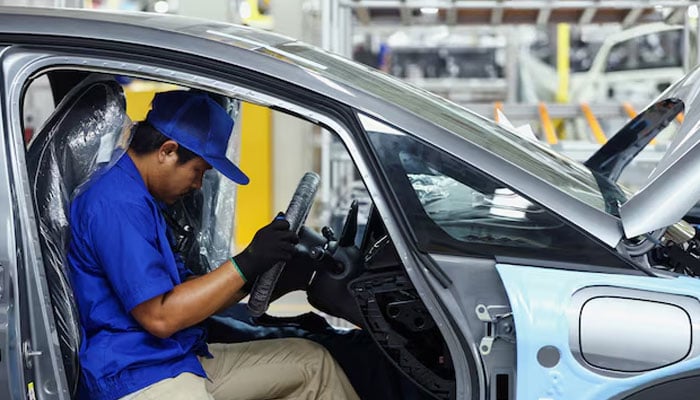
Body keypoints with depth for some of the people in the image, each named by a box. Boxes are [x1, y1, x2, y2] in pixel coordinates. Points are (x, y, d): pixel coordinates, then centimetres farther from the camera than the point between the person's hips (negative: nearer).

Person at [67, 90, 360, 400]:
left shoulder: (141, 199, 16)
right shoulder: (117, 203, -17)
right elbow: (160, 317, -21)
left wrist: (258, 275, 4)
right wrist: (245, 264, -17)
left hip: (183, 360, 10)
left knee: (311, 361, 9)